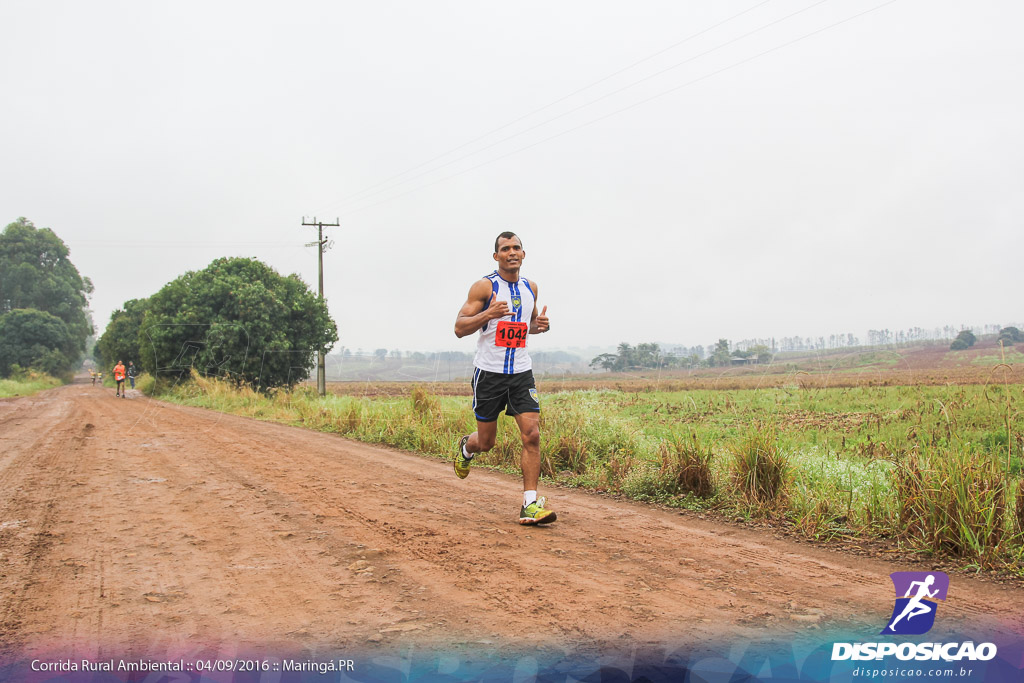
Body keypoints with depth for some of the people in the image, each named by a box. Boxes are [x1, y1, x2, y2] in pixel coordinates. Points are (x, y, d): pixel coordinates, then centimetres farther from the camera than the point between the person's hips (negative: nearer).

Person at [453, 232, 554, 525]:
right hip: (489, 372, -3)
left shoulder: (530, 288, 10)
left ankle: (530, 505, -7)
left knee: (532, 435, -11)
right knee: (486, 442, 8)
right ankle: (466, 447, 46)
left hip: (521, 372, 4)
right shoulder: (484, 286, -6)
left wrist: (541, 324, 2)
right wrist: (488, 313, -25)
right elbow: (459, 328, -9)